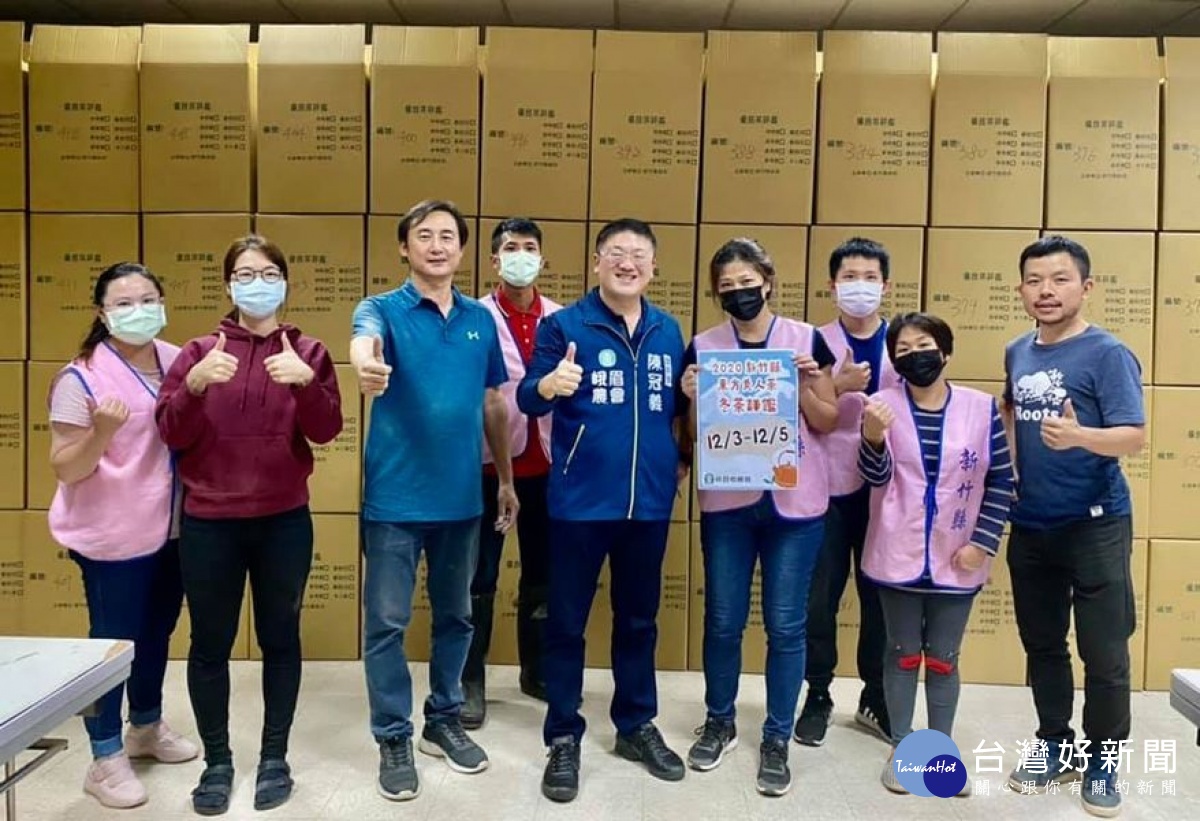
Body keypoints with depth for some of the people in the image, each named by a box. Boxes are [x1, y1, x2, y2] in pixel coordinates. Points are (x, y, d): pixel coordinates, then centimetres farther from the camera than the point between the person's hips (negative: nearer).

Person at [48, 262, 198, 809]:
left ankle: (147, 728, 39)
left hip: (172, 529, 6)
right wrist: (102, 431, -31)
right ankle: (105, 760, 18)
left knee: (157, 632, 19)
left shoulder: (178, 360, 1)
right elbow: (65, 469, -15)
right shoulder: (81, 378, -14)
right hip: (113, 537, -6)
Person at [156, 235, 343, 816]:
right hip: (208, 523, 1)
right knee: (210, 643, 8)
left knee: (279, 638, 9)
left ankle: (275, 756, 25)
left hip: (284, 521, 0)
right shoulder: (199, 351, 3)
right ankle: (217, 761, 24)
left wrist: (306, 383, -26)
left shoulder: (307, 353, 2)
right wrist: (195, 385, -22)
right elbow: (171, 434, -4)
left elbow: (326, 430, -8)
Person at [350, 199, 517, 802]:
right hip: (395, 497, -4)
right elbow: (364, 342, -30)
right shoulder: (383, 309, -5)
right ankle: (393, 740, 20)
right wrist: (367, 365, -54)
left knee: (455, 616, 15)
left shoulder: (481, 320, 7)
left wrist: (506, 479, 14)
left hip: (462, 496, 4)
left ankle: (443, 721, 33)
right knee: (387, 623, 4)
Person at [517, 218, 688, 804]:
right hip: (580, 501, -3)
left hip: (650, 502, 4)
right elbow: (527, 401, -11)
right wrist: (548, 386, -32)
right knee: (567, 621, 7)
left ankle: (637, 726, 33)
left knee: (638, 619, 17)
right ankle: (563, 737, 22)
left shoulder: (669, 332, 8)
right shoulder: (563, 324, -3)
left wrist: (681, 459, 4)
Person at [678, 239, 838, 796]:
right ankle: (719, 723, 30)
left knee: (786, 625, 5)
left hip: (794, 502, -1)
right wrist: (694, 399, -13)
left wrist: (805, 385, -13)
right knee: (722, 621, 9)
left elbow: (828, 423, 3)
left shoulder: (806, 339, -1)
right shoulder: (703, 347, 2)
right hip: (726, 503, 1)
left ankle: (777, 739, 20)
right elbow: (695, 434, 6)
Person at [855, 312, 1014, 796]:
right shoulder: (885, 405, -4)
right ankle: (901, 748, 25)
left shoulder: (981, 408, -3)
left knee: (943, 659, 12)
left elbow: (1001, 480, 1)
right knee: (903, 653, 11)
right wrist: (873, 437, -29)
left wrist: (983, 542, -6)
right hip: (899, 557, 0)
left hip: (956, 561, 1)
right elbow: (876, 476, -9)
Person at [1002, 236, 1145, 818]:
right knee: (1041, 644, 15)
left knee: (1103, 655, 4)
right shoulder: (1017, 352, 6)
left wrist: (1079, 435, -37)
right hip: (1029, 526, 6)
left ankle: (1100, 763, 23)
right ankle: (1056, 746, 33)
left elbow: (1134, 437, -19)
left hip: (1095, 526, -5)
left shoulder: (1108, 354, -12)